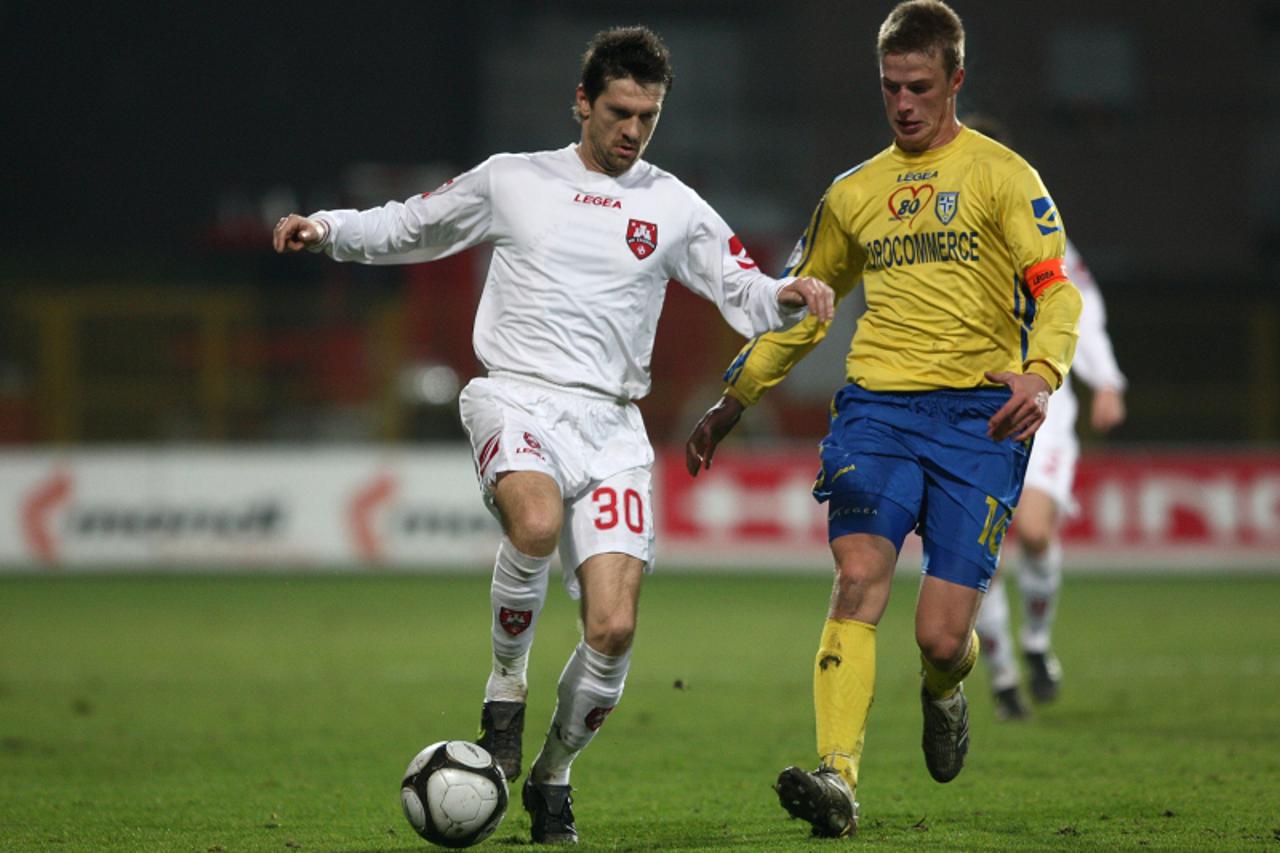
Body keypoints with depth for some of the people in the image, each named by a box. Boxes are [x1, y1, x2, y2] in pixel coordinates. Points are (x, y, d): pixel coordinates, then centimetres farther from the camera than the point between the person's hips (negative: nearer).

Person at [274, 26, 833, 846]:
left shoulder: (675, 208, 13)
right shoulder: (513, 180, 11)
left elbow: (744, 292, 12)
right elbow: (409, 226, 22)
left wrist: (785, 296, -11)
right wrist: (327, 229, 6)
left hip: (611, 423, 2)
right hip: (516, 399, -2)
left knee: (614, 628, -11)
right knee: (536, 523, -37)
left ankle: (553, 777, 14)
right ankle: (506, 685, -10)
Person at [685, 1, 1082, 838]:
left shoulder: (999, 174, 4)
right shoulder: (855, 193, 17)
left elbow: (1054, 289, -6)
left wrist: (1042, 374, -25)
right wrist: (730, 406, 25)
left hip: (978, 415, -3)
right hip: (877, 402, 3)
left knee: (942, 634, -7)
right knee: (859, 578, -21)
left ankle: (945, 693, 31)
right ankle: (838, 777, -31)